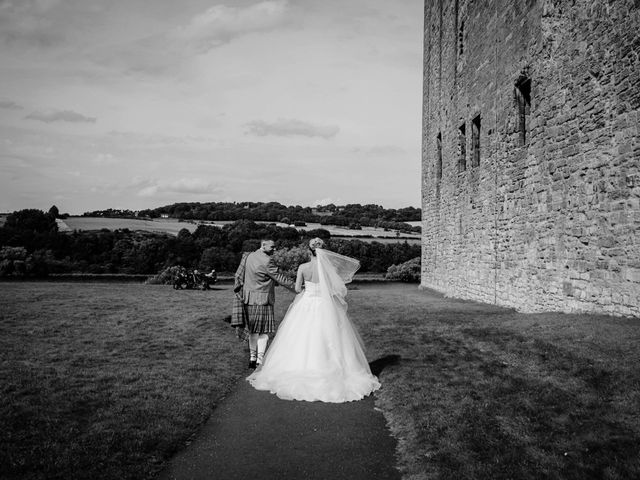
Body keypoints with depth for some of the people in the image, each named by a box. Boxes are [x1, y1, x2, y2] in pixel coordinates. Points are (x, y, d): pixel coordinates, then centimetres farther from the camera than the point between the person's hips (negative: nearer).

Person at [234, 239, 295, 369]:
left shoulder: (248, 257, 7)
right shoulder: (267, 261, -16)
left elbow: (238, 274, 11)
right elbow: (280, 278, -13)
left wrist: (238, 288, 22)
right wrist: (296, 288, -6)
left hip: (248, 300, 8)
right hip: (263, 301, -8)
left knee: (253, 330, 17)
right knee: (264, 332, 1)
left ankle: (252, 358, 23)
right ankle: (260, 360, 0)